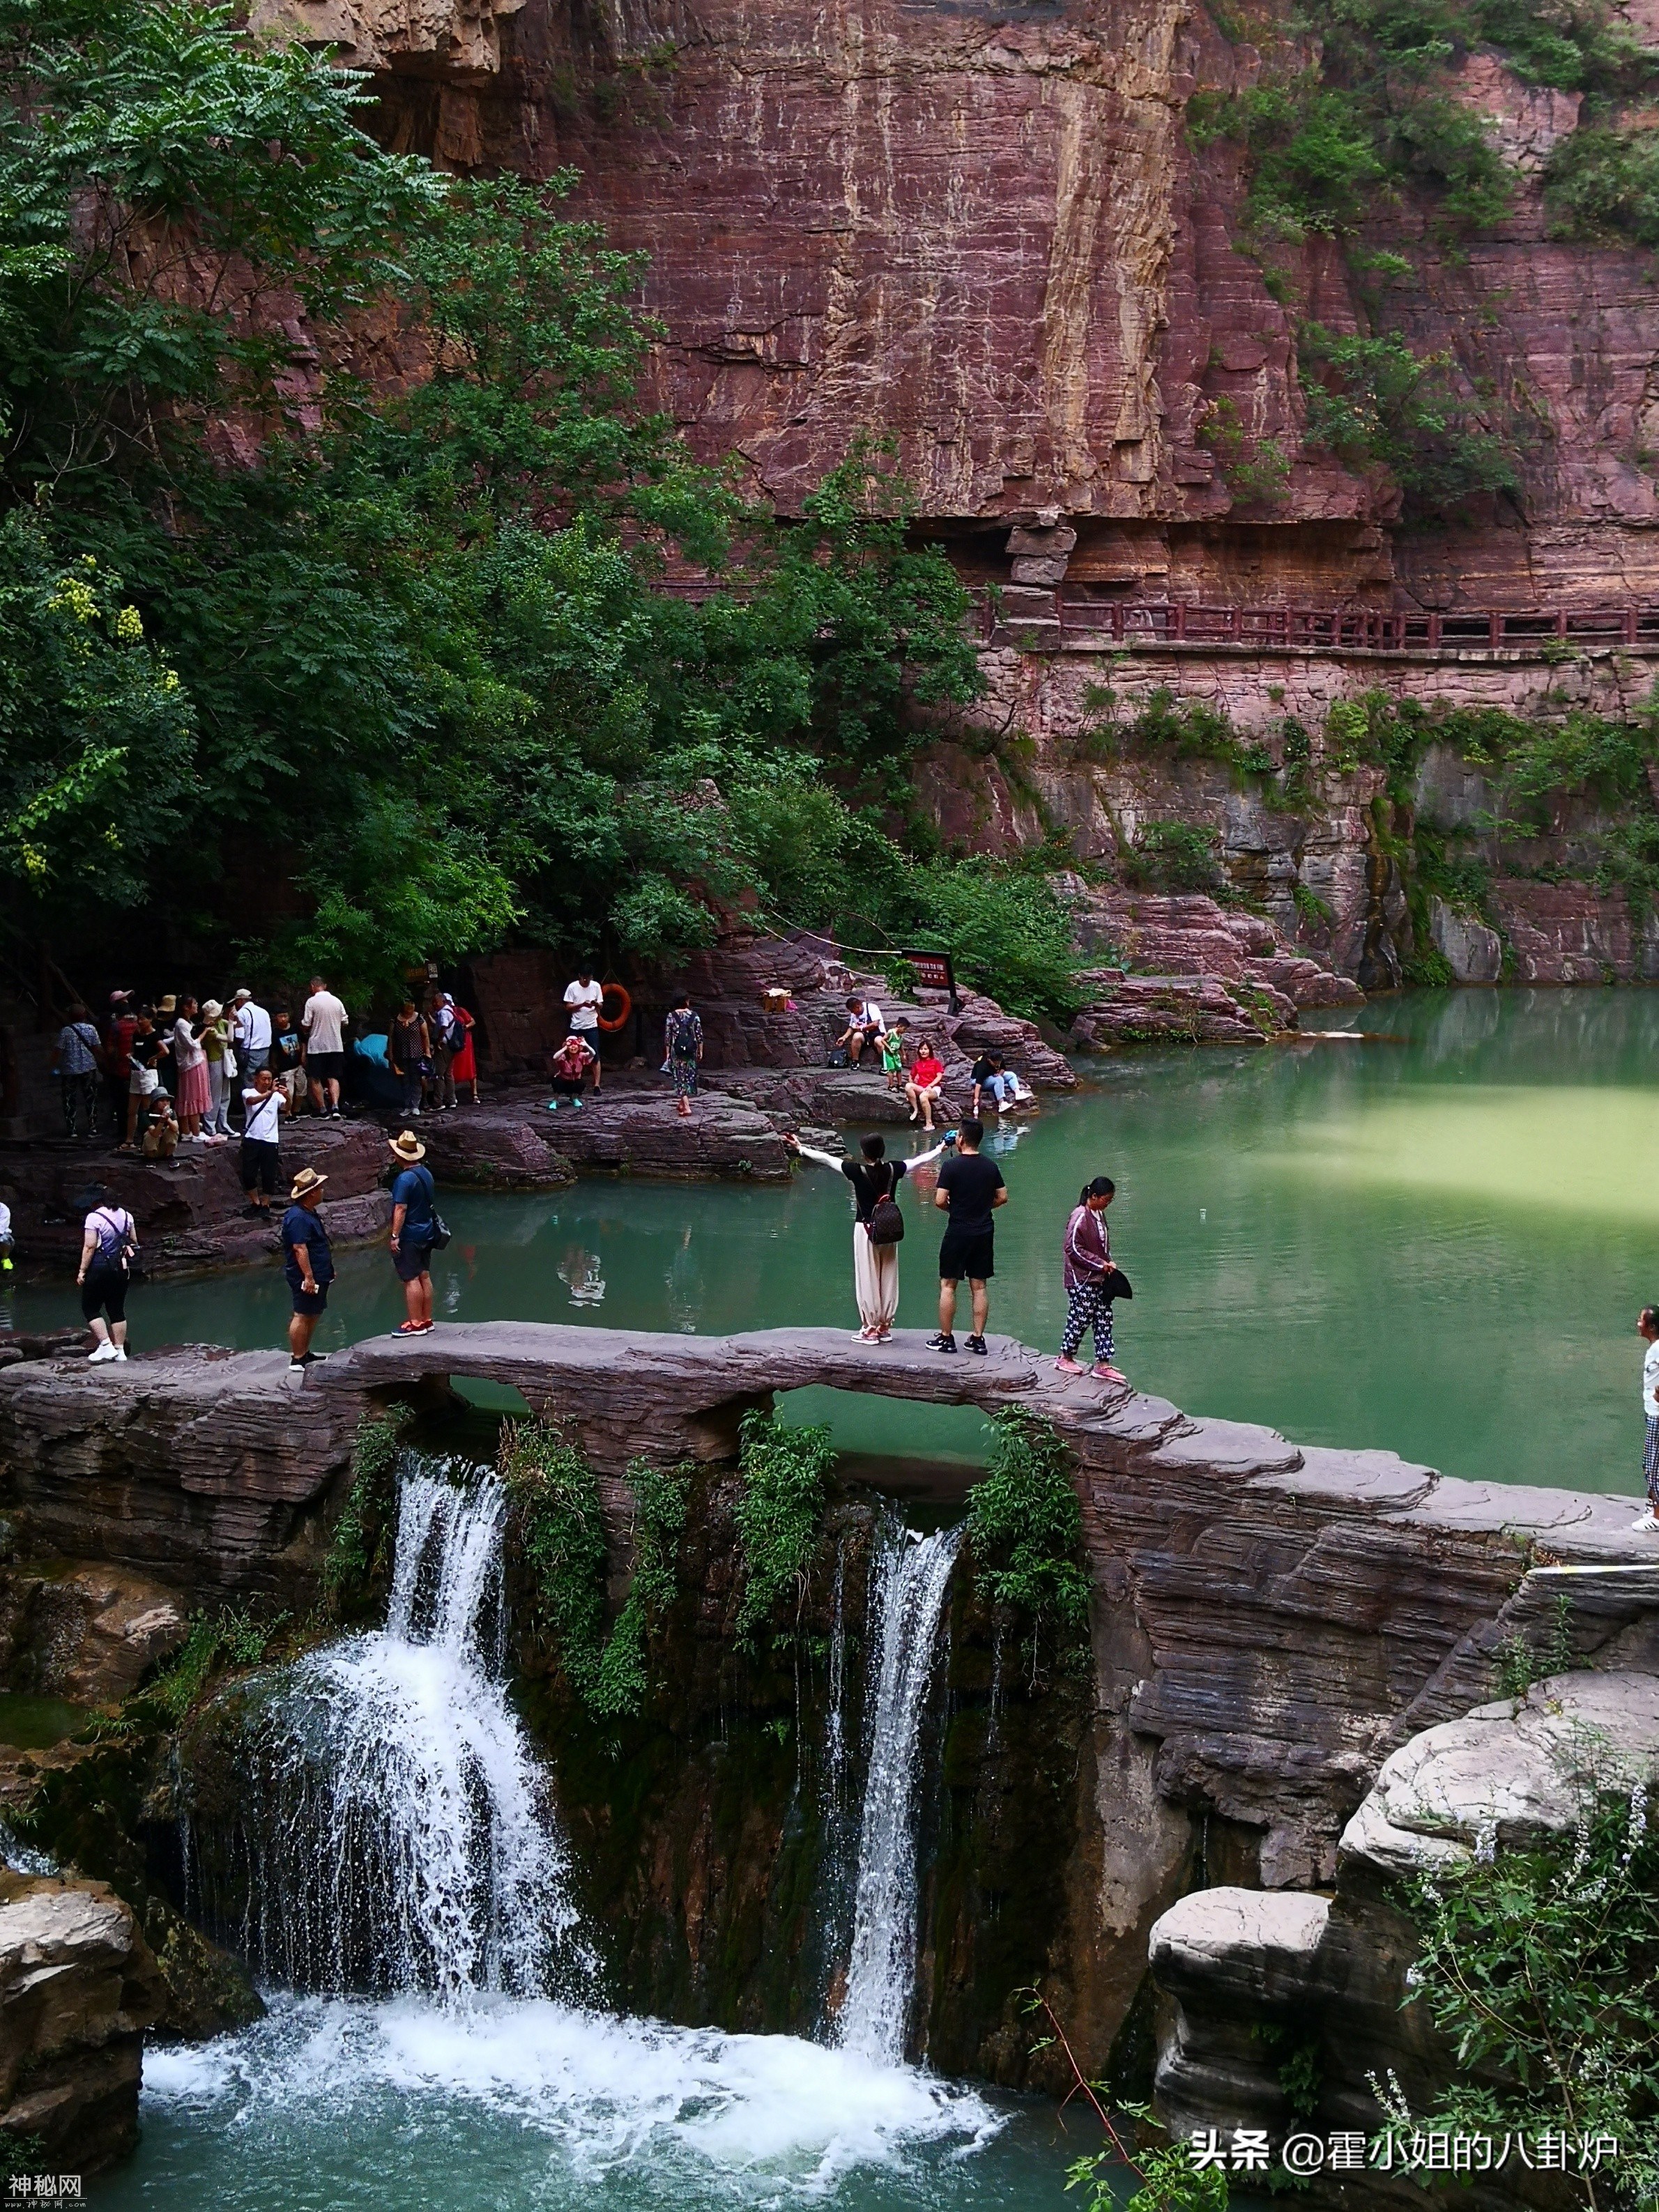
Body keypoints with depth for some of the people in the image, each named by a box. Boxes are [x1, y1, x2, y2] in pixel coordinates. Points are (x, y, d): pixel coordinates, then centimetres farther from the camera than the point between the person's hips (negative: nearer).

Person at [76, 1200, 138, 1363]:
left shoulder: (94, 1217, -15)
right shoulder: (126, 1216, 4)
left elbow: (90, 1246, -18)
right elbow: (134, 1243, 12)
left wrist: (83, 1270, -11)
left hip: (100, 1268, -6)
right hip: (121, 1269, 6)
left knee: (90, 1308, 7)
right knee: (117, 1310, 11)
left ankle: (106, 1345, -3)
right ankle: (120, 1350, 13)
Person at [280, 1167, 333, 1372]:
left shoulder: (309, 1213, 14)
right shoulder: (298, 1217, -21)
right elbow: (300, 1249, -25)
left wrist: (328, 1269, 27)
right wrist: (308, 1277, -27)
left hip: (318, 1275, 11)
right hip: (306, 1277, -11)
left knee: (313, 1315, 17)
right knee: (302, 1316, -6)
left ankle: (305, 1354, 26)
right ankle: (297, 1360, -3)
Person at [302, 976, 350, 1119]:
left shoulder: (311, 1002, -10)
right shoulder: (337, 1001, 3)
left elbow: (305, 1025, -10)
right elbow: (345, 1022, 9)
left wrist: (305, 1032, 12)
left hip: (316, 1046, -4)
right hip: (336, 1045, 4)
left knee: (316, 1080, 7)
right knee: (333, 1078, 10)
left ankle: (323, 1110, 5)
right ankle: (335, 1106, -9)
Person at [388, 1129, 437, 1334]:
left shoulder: (405, 1179, -20)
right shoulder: (426, 1173, 7)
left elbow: (401, 1209, -23)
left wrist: (395, 1236, -20)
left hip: (409, 1236, -9)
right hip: (426, 1232, 9)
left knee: (411, 1279, -4)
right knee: (424, 1276, 13)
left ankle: (415, 1323, -2)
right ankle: (426, 1319, 19)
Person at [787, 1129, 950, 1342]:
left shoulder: (857, 1171, -14)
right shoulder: (893, 1169, -3)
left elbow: (826, 1159, -7)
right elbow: (920, 1160, 11)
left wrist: (800, 1148, 3)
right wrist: (941, 1149, 28)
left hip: (865, 1229, -4)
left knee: (867, 1278, 2)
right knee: (888, 1278, 10)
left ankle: (870, 1328, 3)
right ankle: (885, 1327, 17)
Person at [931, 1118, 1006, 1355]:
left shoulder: (951, 1166, -12)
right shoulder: (991, 1167, 3)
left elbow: (940, 1201, -15)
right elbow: (1003, 1197, 8)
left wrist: (952, 1208, 5)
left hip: (958, 1232, -5)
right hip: (984, 1233, 5)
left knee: (948, 1285, 4)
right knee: (979, 1286, 9)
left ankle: (946, 1338, 6)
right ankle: (978, 1338, 10)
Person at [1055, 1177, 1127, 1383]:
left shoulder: (1099, 1215, 10)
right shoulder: (1080, 1217, -16)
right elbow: (1074, 1248, -20)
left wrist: (1108, 1264, 5)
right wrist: (1100, 1264, -17)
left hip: (1099, 1279, 9)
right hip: (1082, 1279, -9)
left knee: (1104, 1320, 6)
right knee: (1080, 1319, 0)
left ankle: (1103, 1365, 9)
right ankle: (1065, 1358, 16)